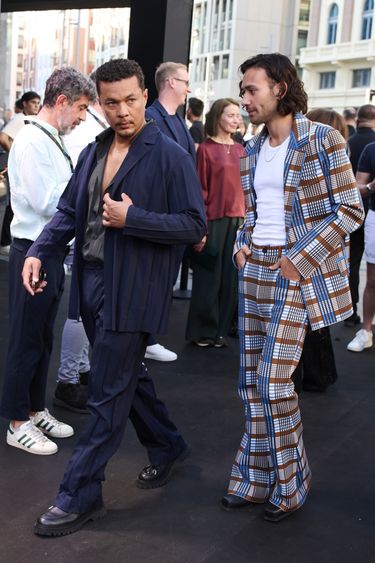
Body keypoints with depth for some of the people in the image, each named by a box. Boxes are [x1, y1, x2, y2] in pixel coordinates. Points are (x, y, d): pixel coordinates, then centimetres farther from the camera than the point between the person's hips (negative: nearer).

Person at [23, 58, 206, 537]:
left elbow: (194, 226, -12)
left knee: (107, 395, -1)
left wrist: (132, 219, -20)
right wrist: (38, 251, -2)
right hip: (91, 282, 7)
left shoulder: (170, 157, -10)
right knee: (126, 376, 20)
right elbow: (69, 211, 13)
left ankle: (79, 496, 11)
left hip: (131, 292, -7)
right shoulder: (93, 153, 11)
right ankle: (167, 446, 42)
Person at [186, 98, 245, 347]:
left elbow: (246, 186, 15)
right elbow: (200, 189, -6)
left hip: (237, 221, 5)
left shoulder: (240, 150, 11)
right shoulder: (206, 149, -3)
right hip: (214, 221, -5)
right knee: (209, 278, 2)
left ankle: (221, 329, 19)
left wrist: (247, 219, 10)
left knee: (230, 279, 8)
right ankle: (202, 331, 15)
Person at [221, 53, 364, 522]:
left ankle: (290, 482, 13)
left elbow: (350, 210, -10)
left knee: (273, 381, -8)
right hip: (255, 271, 7)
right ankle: (256, 478, 22)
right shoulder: (253, 149, 12)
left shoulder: (321, 140, -8)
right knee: (251, 381, 8)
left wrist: (299, 259, -16)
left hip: (298, 273, -6)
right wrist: (242, 247, 3)